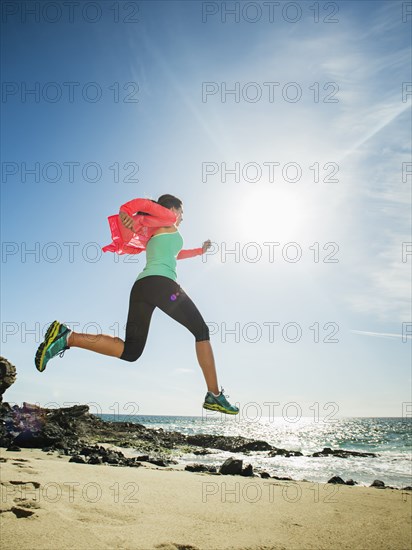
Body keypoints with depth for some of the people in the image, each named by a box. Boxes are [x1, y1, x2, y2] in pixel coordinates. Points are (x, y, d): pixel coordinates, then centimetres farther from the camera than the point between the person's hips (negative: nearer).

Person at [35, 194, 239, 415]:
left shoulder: (154, 233, 35)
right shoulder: (167, 218, 13)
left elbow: (175, 254, 50)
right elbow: (142, 202, -1)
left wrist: (200, 250, 57)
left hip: (140, 286, 8)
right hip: (161, 283, -8)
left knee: (129, 351, 1)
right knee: (201, 331, 4)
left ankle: (67, 337, -11)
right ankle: (214, 395, 0)